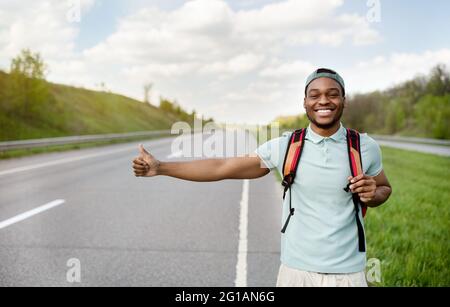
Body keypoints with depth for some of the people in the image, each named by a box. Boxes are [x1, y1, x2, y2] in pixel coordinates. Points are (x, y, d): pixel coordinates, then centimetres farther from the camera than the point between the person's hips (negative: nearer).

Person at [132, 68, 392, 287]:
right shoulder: (285, 146, -6)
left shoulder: (366, 147, -4)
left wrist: (373, 194, -11)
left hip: (348, 274, 0)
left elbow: (385, 188, 14)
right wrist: (160, 168, -5)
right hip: (296, 270, 0)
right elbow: (222, 167, -3)